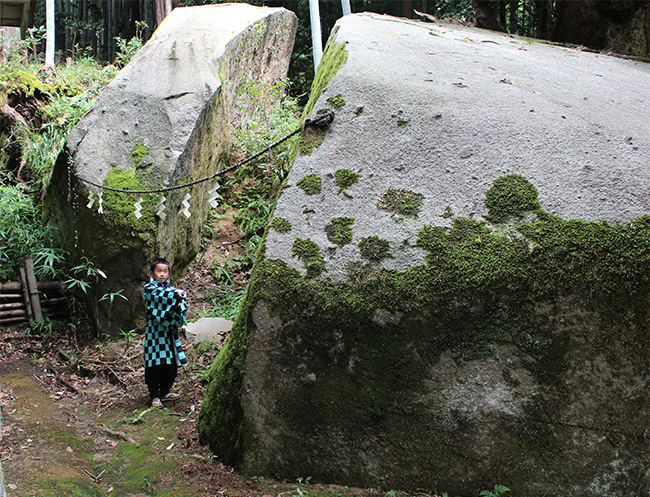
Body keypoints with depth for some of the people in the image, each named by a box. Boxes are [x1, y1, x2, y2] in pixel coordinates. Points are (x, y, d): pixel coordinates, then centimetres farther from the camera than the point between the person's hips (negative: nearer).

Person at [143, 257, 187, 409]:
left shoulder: (171, 289, 12)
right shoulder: (149, 288, -3)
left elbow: (183, 304, 1)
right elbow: (161, 295, -23)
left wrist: (178, 306, -21)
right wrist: (176, 295, -36)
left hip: (169, 332, 5)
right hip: (155, 332, -5)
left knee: (171, 364, 8)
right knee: (155, 365, -3)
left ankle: (164, 392, 23)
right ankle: (154, 396, 8)